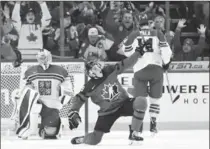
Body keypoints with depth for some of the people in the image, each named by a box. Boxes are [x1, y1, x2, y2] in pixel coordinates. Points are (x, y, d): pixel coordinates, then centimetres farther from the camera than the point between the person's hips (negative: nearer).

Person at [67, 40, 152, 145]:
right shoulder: (90, 87, -13)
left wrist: (138, 52, -6)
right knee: (93, 140, -12)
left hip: (124, 104, 2)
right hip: (108, 112, -2)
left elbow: (125, 64, -2)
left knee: (141, 102, -29)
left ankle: (134, 133, -15)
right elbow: (78, 100, -6)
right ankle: (81, 139, 28)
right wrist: (72, 114, -18)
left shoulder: (110, 71, -7)